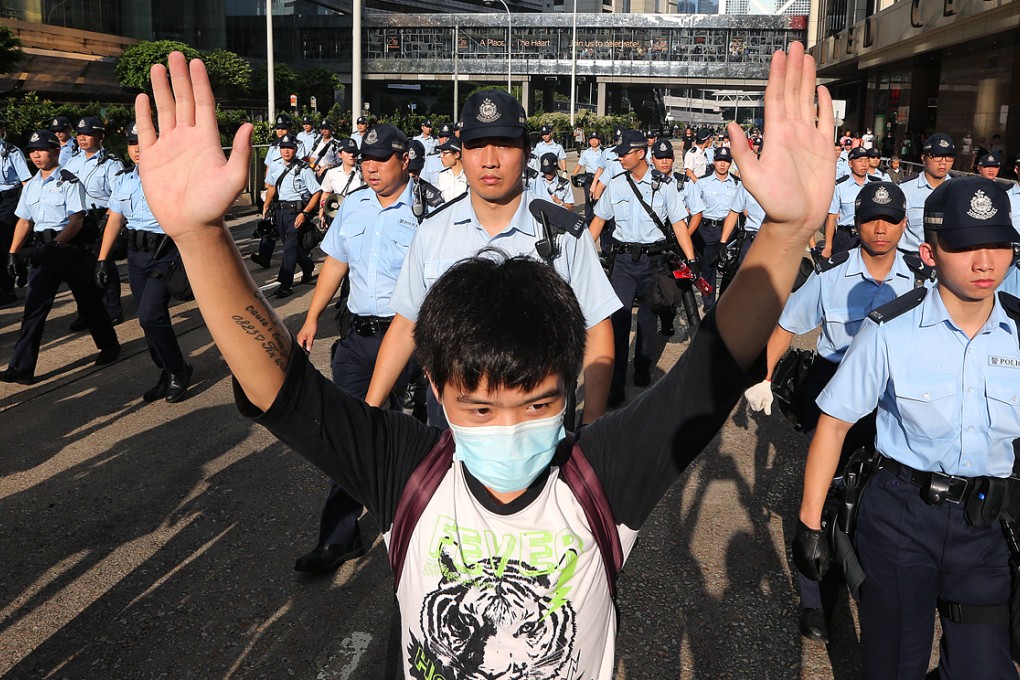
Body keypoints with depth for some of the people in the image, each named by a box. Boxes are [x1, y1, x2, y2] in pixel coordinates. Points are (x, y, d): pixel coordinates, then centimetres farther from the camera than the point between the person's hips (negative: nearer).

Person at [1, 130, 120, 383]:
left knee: (88, 300, 9)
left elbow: (77, 220, -15)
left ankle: (109, 345, 31)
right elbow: (24, 221, 16)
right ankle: (22, 367, -1)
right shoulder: (31, 186, 12)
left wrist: (55, 243, -25)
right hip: (43, 249, 5)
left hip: (70, 247, -5)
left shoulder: (69, 182, -7)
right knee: (34, 306, 0)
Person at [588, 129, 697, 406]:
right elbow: (599, 219, 14)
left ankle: (643, 370, 29)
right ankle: (615, 386, -7)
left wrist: (691, 260, -9)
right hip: (623, 259, 1)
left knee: (648, 317, 11)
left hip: (653, 259, -1)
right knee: (618, 320, -7)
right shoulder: (615, 184, 6)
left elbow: (678, 223, -3)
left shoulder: (664, 185, -1)